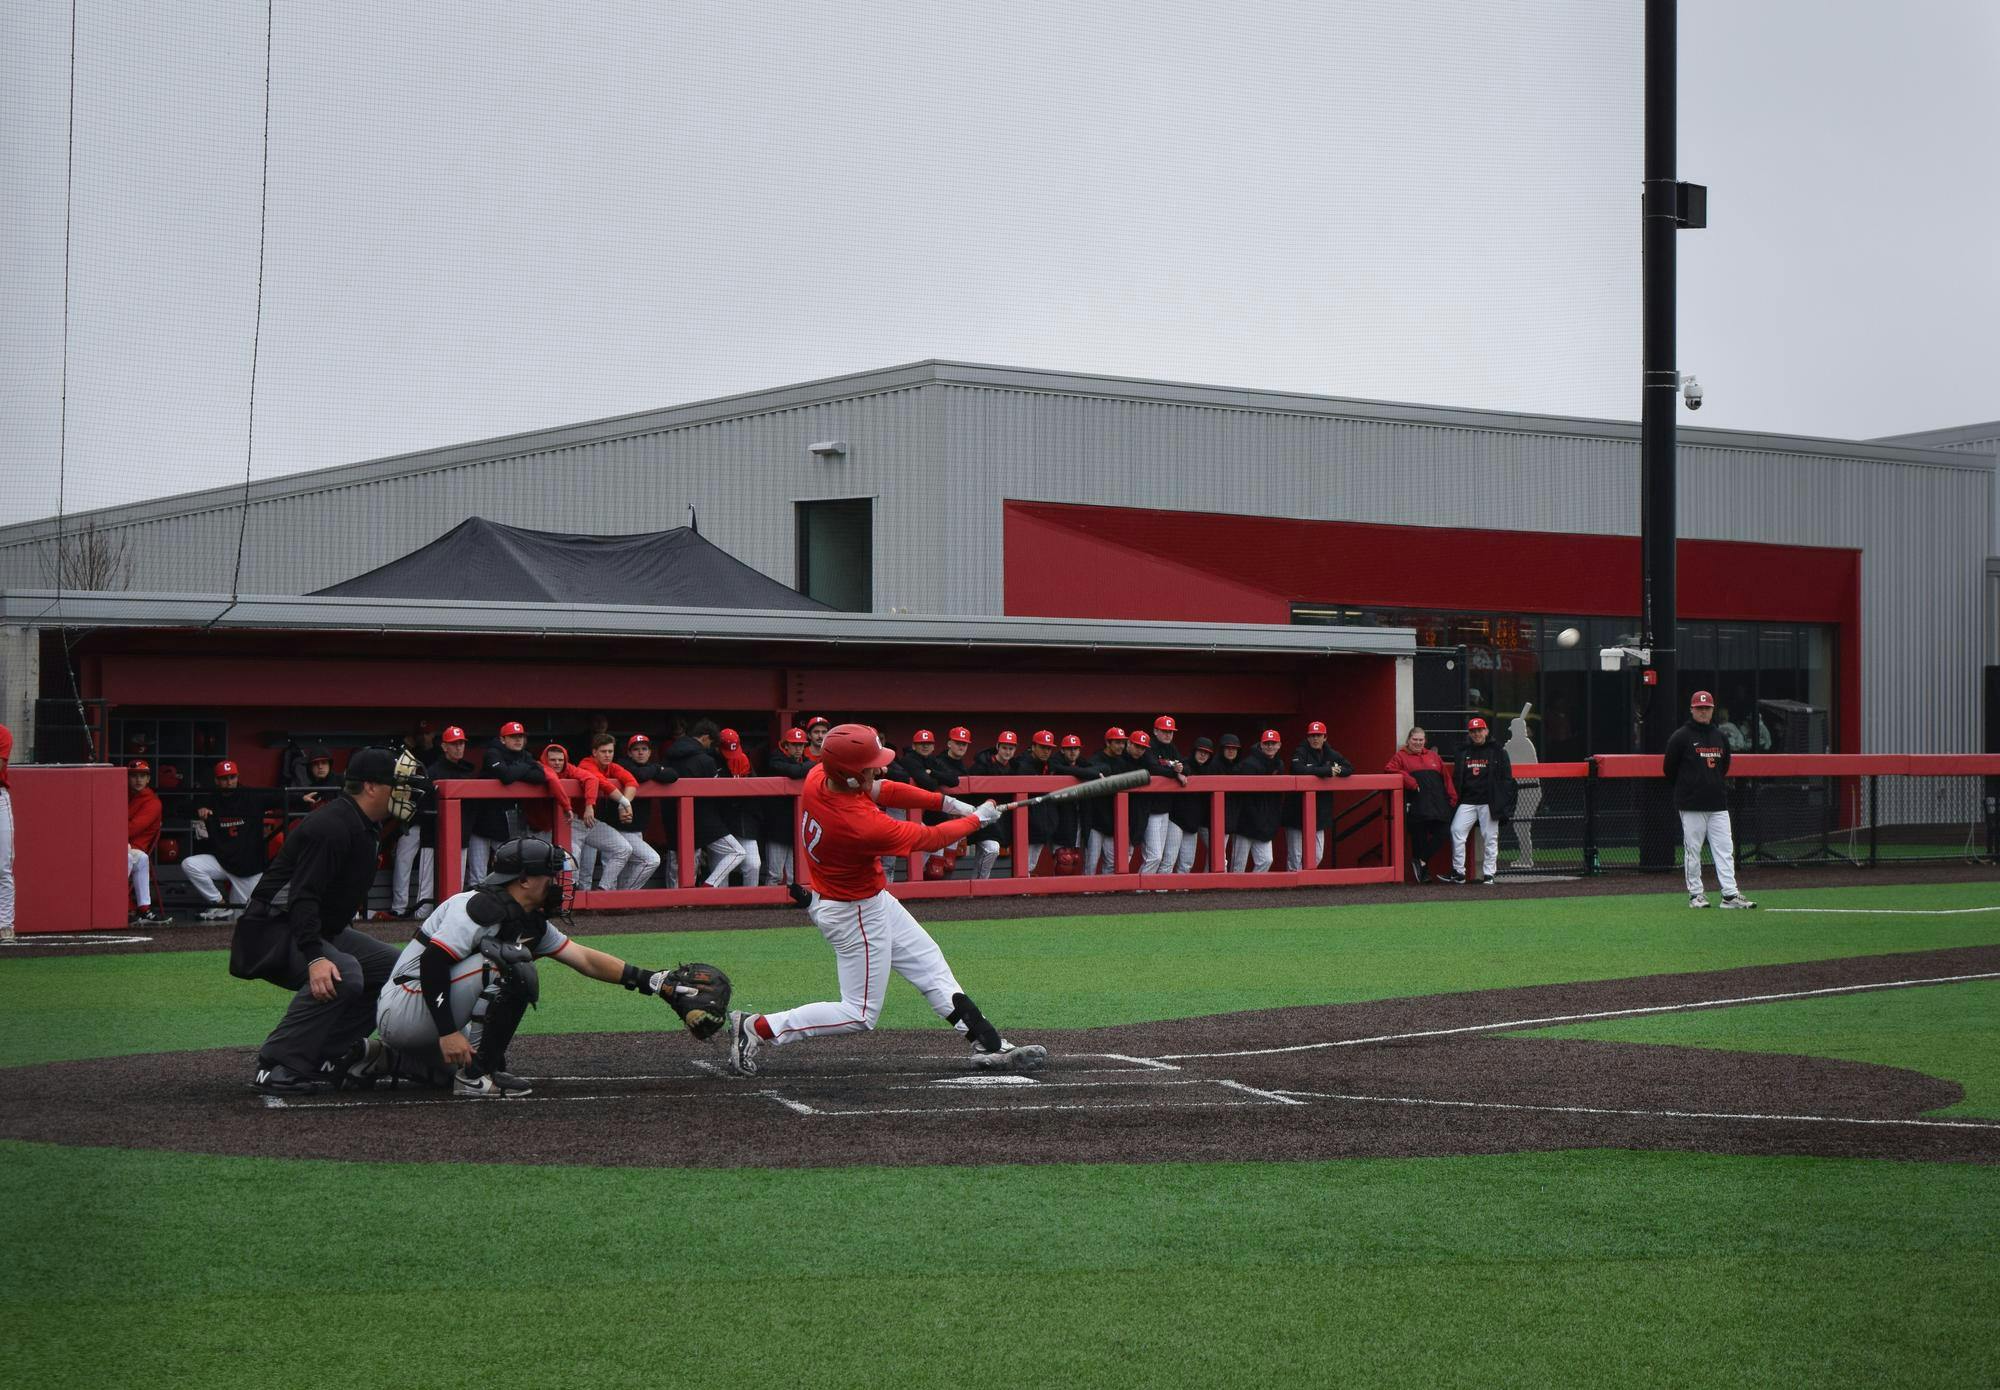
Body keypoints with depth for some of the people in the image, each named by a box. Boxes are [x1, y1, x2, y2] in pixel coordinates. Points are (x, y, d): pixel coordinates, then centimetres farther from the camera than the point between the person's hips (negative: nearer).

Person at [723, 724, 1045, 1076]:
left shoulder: (817, 777, -15)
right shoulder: (863, 826, -37)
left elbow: (881, 790, 2)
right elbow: (930, 839, -21)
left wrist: (946, 802, -4)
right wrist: (977, 819, -5)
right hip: (857, 915, -10)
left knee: (930, 967, 16)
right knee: (860, 1015, 3)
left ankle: (989, 1045, 21)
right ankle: (757, 1029, 5)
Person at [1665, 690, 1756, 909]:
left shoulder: (1720, 737, 13)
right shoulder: (1681, 737, -3)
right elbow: (1669, 768, 1)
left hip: (1718, 804, 5)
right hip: (1691, 806, -5)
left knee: (1725, 849, -2)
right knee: (1692, 850, 0)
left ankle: (1730, 894, -3)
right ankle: (1695, 894, 9)